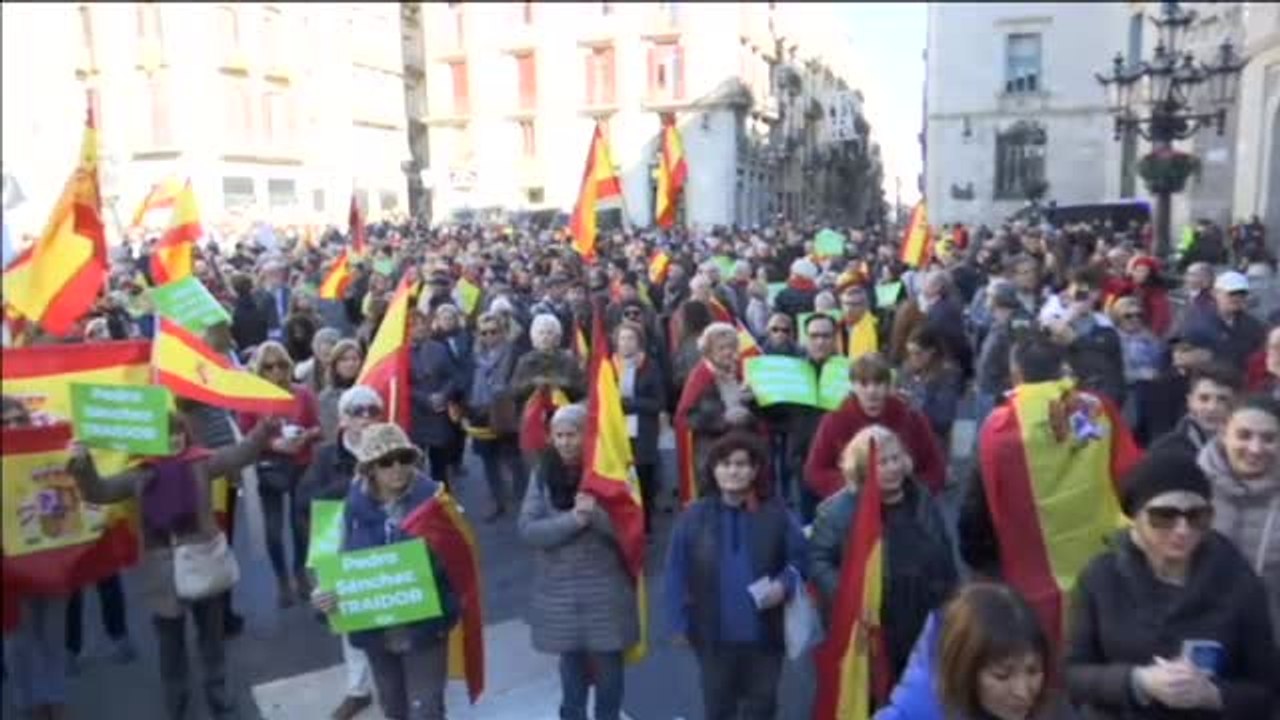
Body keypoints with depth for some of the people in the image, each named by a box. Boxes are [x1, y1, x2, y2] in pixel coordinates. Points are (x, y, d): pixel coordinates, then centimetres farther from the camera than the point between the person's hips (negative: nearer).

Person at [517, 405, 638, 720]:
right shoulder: (543, 474, -3)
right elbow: (528, 529, -11)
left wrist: (596, 514, -30)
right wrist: (573, 519, -24)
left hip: (605, 590, -1)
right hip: (559, 590, 1)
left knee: (607, 665, 11)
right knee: (572, 664, 16)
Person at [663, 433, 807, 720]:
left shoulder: (776, 514, -5)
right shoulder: (694, 516, -7)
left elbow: (799, 557, 1)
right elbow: (676, 574, -5)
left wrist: (784, 585, -18)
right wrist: (679, 622, -7)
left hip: (763, 631, 1)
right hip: (713, 632, 0)